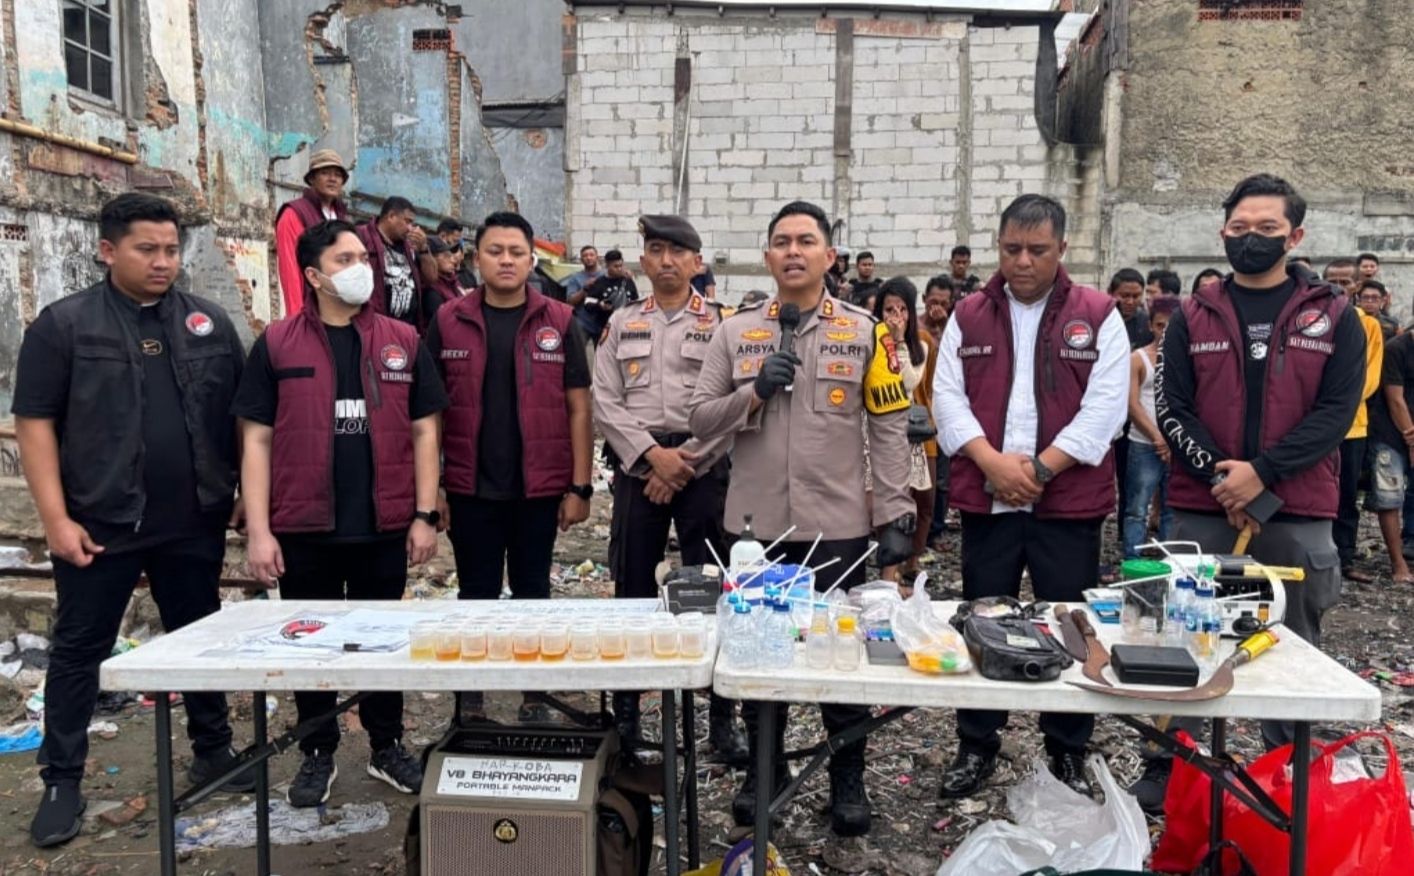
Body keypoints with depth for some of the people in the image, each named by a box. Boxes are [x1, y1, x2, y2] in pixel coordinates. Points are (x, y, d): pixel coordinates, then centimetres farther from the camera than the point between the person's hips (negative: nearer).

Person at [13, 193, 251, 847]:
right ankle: (62, 782, 21)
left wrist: (247, 493, 5)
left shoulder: (210, 322, 6)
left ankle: (212, 752, 30)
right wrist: (55, 518, -11)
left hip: (195, 523, 3)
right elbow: (34, 422, -5)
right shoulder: (63, 324, -3)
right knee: (77, 650, 8)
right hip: (98, 524, -2)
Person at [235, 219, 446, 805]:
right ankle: (317, 754, 28)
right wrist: (258, 530, -7)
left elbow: (422, 432, 5)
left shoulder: (403, 342, 4)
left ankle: (387, 746, 29)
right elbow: (257, 440, -1)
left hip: (385, 526, 1)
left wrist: (424, 515, -2)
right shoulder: (276, 345, 0)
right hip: (304, 529, -1)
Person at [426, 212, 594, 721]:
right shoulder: (449, 321, 1)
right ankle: (469, 698, 25)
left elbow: (578, 408, 0)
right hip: (471, 488, 0)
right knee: (475, 595, 11)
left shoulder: (558, 322, -1)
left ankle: (534, 695, 26)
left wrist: (579, 486, -5)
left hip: (539, 487, 0)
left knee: (532, 594, 12)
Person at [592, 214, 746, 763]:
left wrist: (684, 464, -11)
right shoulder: (622, 323, 10)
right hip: (637, 468, 2)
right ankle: (625, 707, 22)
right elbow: (605, 402, 2)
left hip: (704, 469, -2)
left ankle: (722, 714, 14)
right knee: (632, 590, 8)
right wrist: (652, 454, -10)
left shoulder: (721, 323, 2)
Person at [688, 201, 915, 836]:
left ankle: (848, 776, 28)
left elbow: (889, 430, 0)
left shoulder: (863, 332, 1)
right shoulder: (735, 332, 5)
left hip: (837, 525, -1)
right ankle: (764, 764, 32)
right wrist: (754, 392, -14)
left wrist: (895, 517, -6)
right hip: (755, 524, 2)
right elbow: (701, 420, 3)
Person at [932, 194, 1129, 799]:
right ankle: (976, 748, 25)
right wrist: (994, 463, -12)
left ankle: (1068, 755, 24)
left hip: (1069, 502, -2)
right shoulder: (967, 316, 8)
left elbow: (1104, 406, -7)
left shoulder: (1098, 316, 1)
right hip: (985, 498, 2)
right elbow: (948, 397, 1)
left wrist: (1039, 467, -14)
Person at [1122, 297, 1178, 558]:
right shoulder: (1137, 359, 3)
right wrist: (1158, 438, -13)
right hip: (1144, 446, -2)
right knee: (1138, 511, -2)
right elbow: (1133, 405, -4)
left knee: (1173, 511, 8)